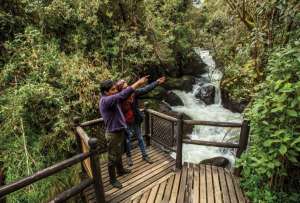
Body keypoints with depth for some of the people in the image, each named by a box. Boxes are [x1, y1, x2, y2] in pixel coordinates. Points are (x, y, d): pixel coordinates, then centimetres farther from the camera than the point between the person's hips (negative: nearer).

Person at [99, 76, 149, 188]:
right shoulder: (105, 100, -29)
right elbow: (122, 95, -41)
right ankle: (112, 179, 30)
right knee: (112, 158, 10)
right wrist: (137, 83, -39)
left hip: (119, 131, 9)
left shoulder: (110, 98, 1)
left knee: (119, 154, 28)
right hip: (113, 134, -9)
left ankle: (120, 170, 50)